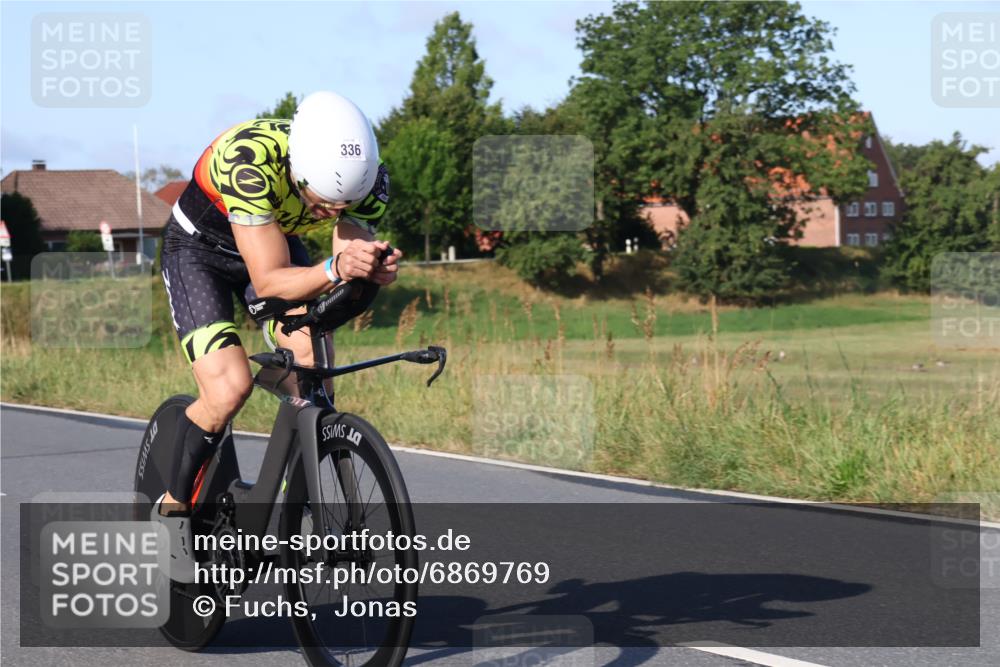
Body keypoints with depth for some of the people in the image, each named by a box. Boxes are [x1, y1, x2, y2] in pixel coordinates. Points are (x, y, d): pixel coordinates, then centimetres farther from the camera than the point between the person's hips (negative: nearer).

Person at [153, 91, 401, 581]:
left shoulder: (366, 176, -26)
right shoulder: (250, 159, -41)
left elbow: (348, 277, -24)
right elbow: (269, 280, -40)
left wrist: (374, 272, -47)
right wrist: (335, 269, -57)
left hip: (278, 242, 4)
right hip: (200, 249, -4)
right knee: (229, 388, -23)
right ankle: (173, 507, 0)